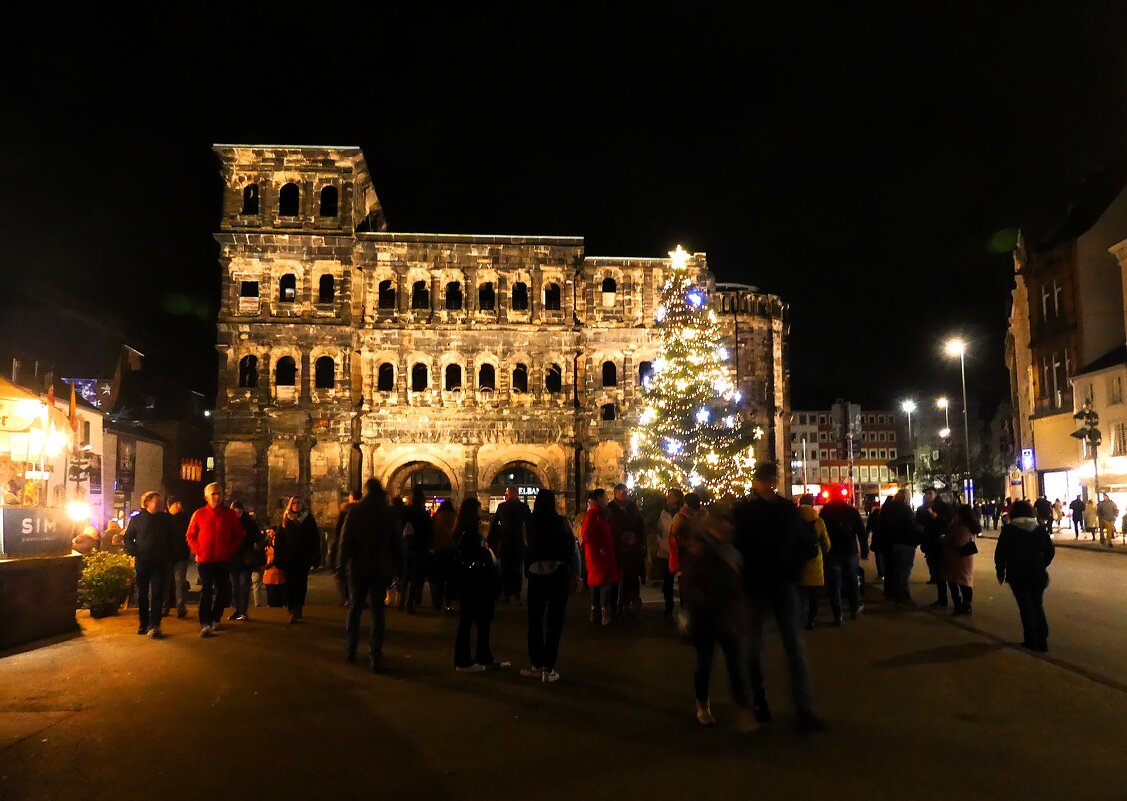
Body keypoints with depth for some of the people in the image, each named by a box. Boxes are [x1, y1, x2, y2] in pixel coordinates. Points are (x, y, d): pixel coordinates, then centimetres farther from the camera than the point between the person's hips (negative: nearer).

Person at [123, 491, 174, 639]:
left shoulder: (164, 519, 5)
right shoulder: (137, 519, 2)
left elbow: (170, 539, 11)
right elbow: (128, 538, 5)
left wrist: (167, 554, 1)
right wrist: (134, 553, -8)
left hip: (160, 563, 0)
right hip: (142, 562, 0)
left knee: (157, 594, -7)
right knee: (142, 594, 10)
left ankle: (154, 626, -10)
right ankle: (144, 624, 21)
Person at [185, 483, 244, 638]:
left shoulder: (229, 514, 3)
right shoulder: (199, 514, 0)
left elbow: (238, 535, 10)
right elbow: (190, 536, 7)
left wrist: (230, 551, 0)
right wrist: (198, 551, -6)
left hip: (223, 560, 2)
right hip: (204, 559, -2)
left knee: (221, 589, 8)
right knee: (206, 590, -5)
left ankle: (215, 619, 23)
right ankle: (205, 623, -5)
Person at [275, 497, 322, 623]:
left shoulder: (309, 519, 3)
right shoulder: (286, 520, 6)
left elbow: (316, 539, 2)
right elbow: (278, 539, 4)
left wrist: (317, 557, -3)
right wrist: (278, 558, -3)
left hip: (304, 559, 0)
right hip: (289, 559, 0)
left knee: (301, 585, 4)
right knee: (291, 585, -4)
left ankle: (298, 610, 17)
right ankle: (293, 612, -4)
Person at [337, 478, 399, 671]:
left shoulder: (355, 511, -6)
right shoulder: (388, 513, 1)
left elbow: (344, 542, -9)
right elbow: (395, 544, 5)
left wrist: (340, 568, -5)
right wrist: (392, 568, 13)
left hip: (358, 568, -1)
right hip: (381, 570, 1)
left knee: (354, 609, 15)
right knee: (377, 612, 3)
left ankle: (350, 651, 22)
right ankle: (375, 657, -1)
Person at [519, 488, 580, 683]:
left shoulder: (528, 523, -3)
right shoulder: (563, 522, -6)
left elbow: (525, 548, -1)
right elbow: (574, 550, -5)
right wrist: (575, 575, 3)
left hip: (536, 576, 1)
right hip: (559, 575, -1)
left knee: (535, 620, 14)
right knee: (555, 622, 4)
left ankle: (536, 665, 19)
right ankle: (548, 668, 5)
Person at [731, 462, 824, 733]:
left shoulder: (788, 509, 4)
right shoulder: (741, 511, -2)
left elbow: (806, 543, 9)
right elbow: (733, 545, -3)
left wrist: (794, 568, -3)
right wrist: (744, 575, -9)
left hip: (783, 583, 1)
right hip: (754, 585, -1)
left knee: (794, 644, -4)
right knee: (754, 645, 7)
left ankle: (805, 710, -4)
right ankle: (758, 700, 22)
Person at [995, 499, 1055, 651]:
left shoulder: (1008, 530, -6)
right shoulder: (1039, 529, 3)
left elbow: (1000, 553, -8)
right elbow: (1050, 550, 3)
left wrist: (1000, 572, 3)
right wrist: (1042, 565, 16)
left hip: (1017, 575, -3)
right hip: (1038, 574, 3)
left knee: (1026, 607, 6)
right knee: (1038, 606, 14)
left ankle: (1032, 641, 8)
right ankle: (1042, 641, 14)